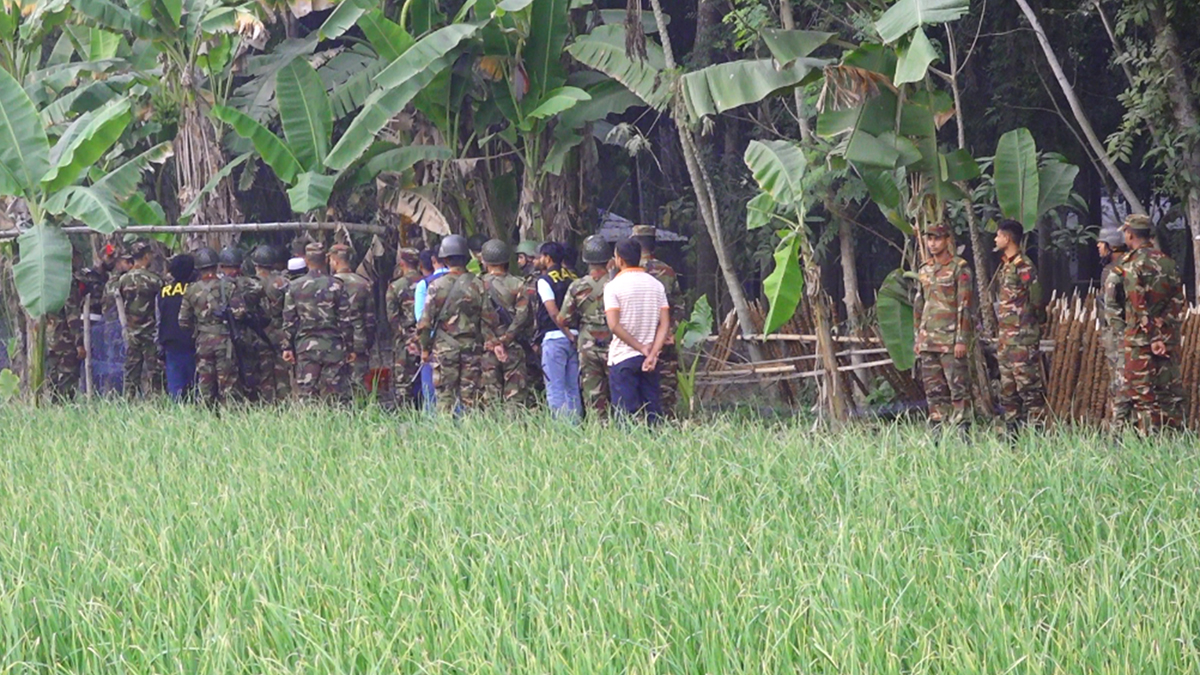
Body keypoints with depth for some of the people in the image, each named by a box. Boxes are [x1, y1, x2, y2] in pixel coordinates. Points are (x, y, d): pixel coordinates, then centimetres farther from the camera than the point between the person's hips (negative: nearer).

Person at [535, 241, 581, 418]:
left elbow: (554, 313, -16)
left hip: (554, 337, -6)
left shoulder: (544, 280, -6)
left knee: (555, 390, -4)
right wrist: (573, 334, 9)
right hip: (575, 338, 6)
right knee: (573, 389, 10)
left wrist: (568, 333, -11)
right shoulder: (572, 278, 12)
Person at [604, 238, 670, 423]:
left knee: (625, 412, -3)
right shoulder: (656, 285, 6)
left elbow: (614, 325, -15)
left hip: (622, 358, -4)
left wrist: (642, 348, -10)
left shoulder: (614, 286, -7)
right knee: (653, 411, 8)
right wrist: (652, 353, -8)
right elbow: (665, 323, -1)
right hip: (649, 358, 4)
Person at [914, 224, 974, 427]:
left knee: (958, 387, -7)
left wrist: (962, 339, -14)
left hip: (950, 340, -7)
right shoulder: (924, 271, 16)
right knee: (934, 390, 7)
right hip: (928, 340, 7)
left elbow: (964, 306, -9)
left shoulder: (959, 269, -5)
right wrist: (918, 338, 17)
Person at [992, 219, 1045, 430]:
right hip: (1005, 336, 10)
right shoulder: (1004, 266, 18)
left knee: (1028, 385, -10)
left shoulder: (1023, 266, -12)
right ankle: (1012, 429, 16)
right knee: (1007, 388, 12)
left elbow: (1035, 300, -14)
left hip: (1022, 336, -10)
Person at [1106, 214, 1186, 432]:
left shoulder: (1131, 265, -9)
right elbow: (1179, 302, 7)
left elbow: (1139, 306, -14)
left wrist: (1152, 338, -14)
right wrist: (1167, 326, 6)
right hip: (1169, 337, 6)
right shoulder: (1167, 262, 9)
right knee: (1170, 392, 9)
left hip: (1141, 337, -5)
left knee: (1143, 391, -2)